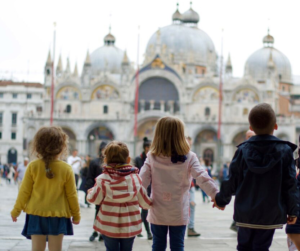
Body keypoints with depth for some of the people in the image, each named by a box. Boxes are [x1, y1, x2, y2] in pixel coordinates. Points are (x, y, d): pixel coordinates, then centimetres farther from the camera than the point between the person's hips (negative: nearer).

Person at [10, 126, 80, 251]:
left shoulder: (33, 166, -9)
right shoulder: (66, 169, -10)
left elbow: (24, 191, -3)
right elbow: (71, 195, -3)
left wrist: (16, 210, 13)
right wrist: (76, 214, 12)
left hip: (36, 214, 1)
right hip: (58, 216, -1)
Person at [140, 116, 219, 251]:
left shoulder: (152, 156, -7)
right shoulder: (189, 157, -10)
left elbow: (142, 181, -9)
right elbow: (202, 178, -17)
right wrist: (216, 196, -13)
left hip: (157, 213, 1)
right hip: (179, 213, -1)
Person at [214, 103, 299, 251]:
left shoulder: (243, 150, -3)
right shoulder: (285, 151, -6)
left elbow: (232, 181, 1)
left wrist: (221, 200, 18)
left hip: (244, 212, 2)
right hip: (271, 213, -1)